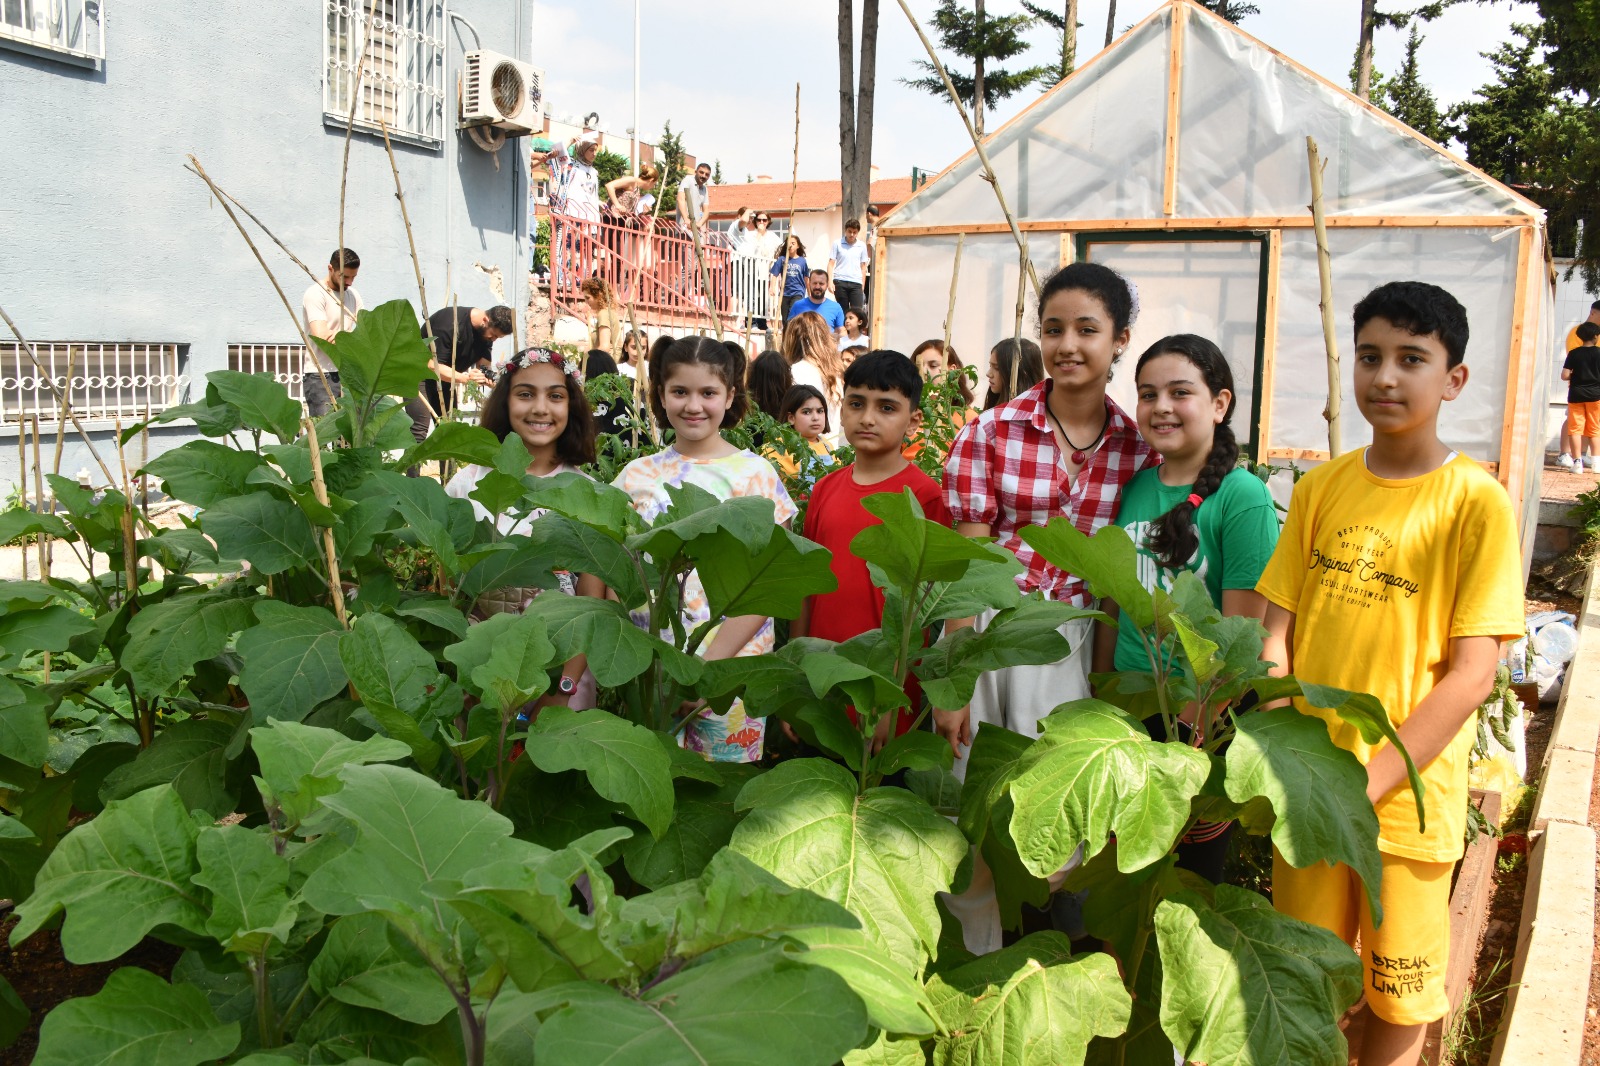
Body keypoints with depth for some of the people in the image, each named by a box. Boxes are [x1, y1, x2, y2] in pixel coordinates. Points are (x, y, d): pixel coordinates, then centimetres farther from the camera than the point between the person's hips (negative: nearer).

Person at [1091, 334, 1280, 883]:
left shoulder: (1243, 497, -13)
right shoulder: (1135, 487, 3)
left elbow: (1242, 632, -15)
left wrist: (1208, 726, -16)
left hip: (1201, 716, -5)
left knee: (1193, 871, 11)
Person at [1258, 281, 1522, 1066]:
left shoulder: (1475, 501, -10)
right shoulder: (1320, 488, 2)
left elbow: (1471, 675, -13)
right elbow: (1276, 638, 1)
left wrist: (1366, 785, -18)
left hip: (1408, 793, -3)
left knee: (1396, 997, 13)